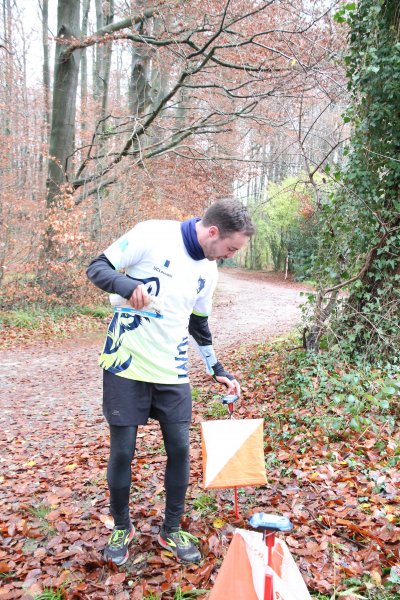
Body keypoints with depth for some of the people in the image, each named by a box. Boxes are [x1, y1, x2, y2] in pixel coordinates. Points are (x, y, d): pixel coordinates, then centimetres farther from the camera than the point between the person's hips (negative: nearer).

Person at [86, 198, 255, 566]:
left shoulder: (209, 271, 7)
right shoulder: (153, 234, -12)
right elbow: (97, 268, -9)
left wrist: (218, 371, 20)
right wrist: (130, 286, -30)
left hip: (172, 373, 5)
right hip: (126, 367, -5)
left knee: (180, 448, 5)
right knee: (122, 451, 4)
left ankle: (172, 530, 26)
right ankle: (121, 528, 29)